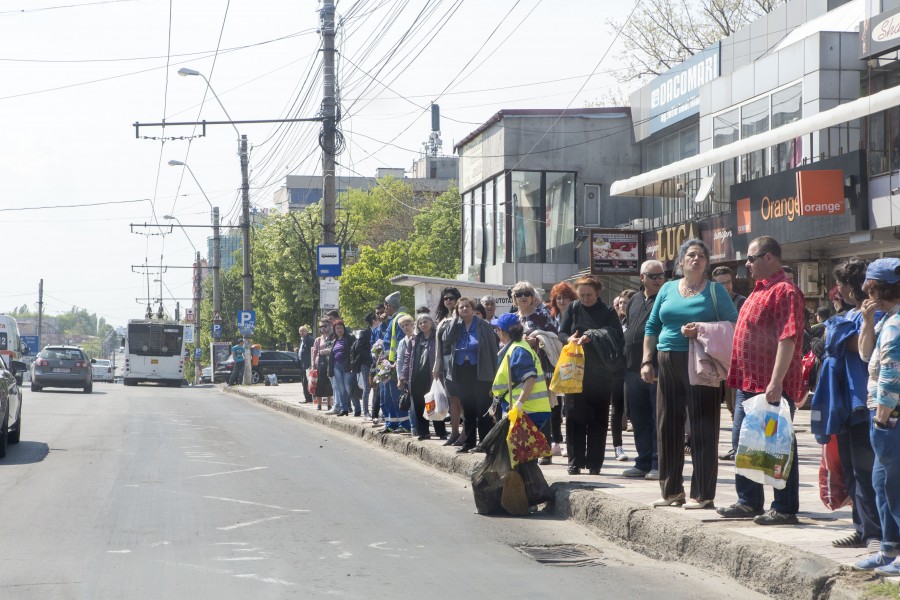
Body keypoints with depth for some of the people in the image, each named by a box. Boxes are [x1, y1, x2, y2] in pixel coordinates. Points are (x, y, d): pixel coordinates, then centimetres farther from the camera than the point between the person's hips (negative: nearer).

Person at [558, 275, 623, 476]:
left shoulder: (607, 312, 1)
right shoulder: (573, 309, 7)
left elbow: (616, 338, -9)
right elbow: (561, 333, 6)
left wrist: (590, 337, -20)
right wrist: (570, 339, -16)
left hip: (600, 373, -1)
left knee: (598, 419, 2)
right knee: (574, 416, -2)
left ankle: (594, 463, 7)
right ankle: (575, 461, 4)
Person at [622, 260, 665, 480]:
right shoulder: (634, 301, 17)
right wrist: (626, 365, 16)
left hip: (658, 370, -7)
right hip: (634, 369, 7)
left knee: (659, 420, -4)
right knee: (639, 420, 11)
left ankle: (658, 464, 0)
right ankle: (643, 463, 18)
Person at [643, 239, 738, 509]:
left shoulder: (715, 290, 4)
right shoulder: (668, 290, 15)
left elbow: (733, 324, -3)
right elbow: (652, 327, 16)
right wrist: (647, 361, 7)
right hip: (668, 363, 4)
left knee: (702, 431, -5)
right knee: (668, 428, 5)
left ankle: (703, 494, -3)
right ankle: (671, 491, 14)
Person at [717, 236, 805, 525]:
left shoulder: (784, 291, -15)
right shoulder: (760, 289, 17)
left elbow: (788, 339, -23)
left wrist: (776, 382, -28)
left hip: (772, 387, -11)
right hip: (750, 382, 11)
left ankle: (785, 509, 2)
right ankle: (749, 502, 25)